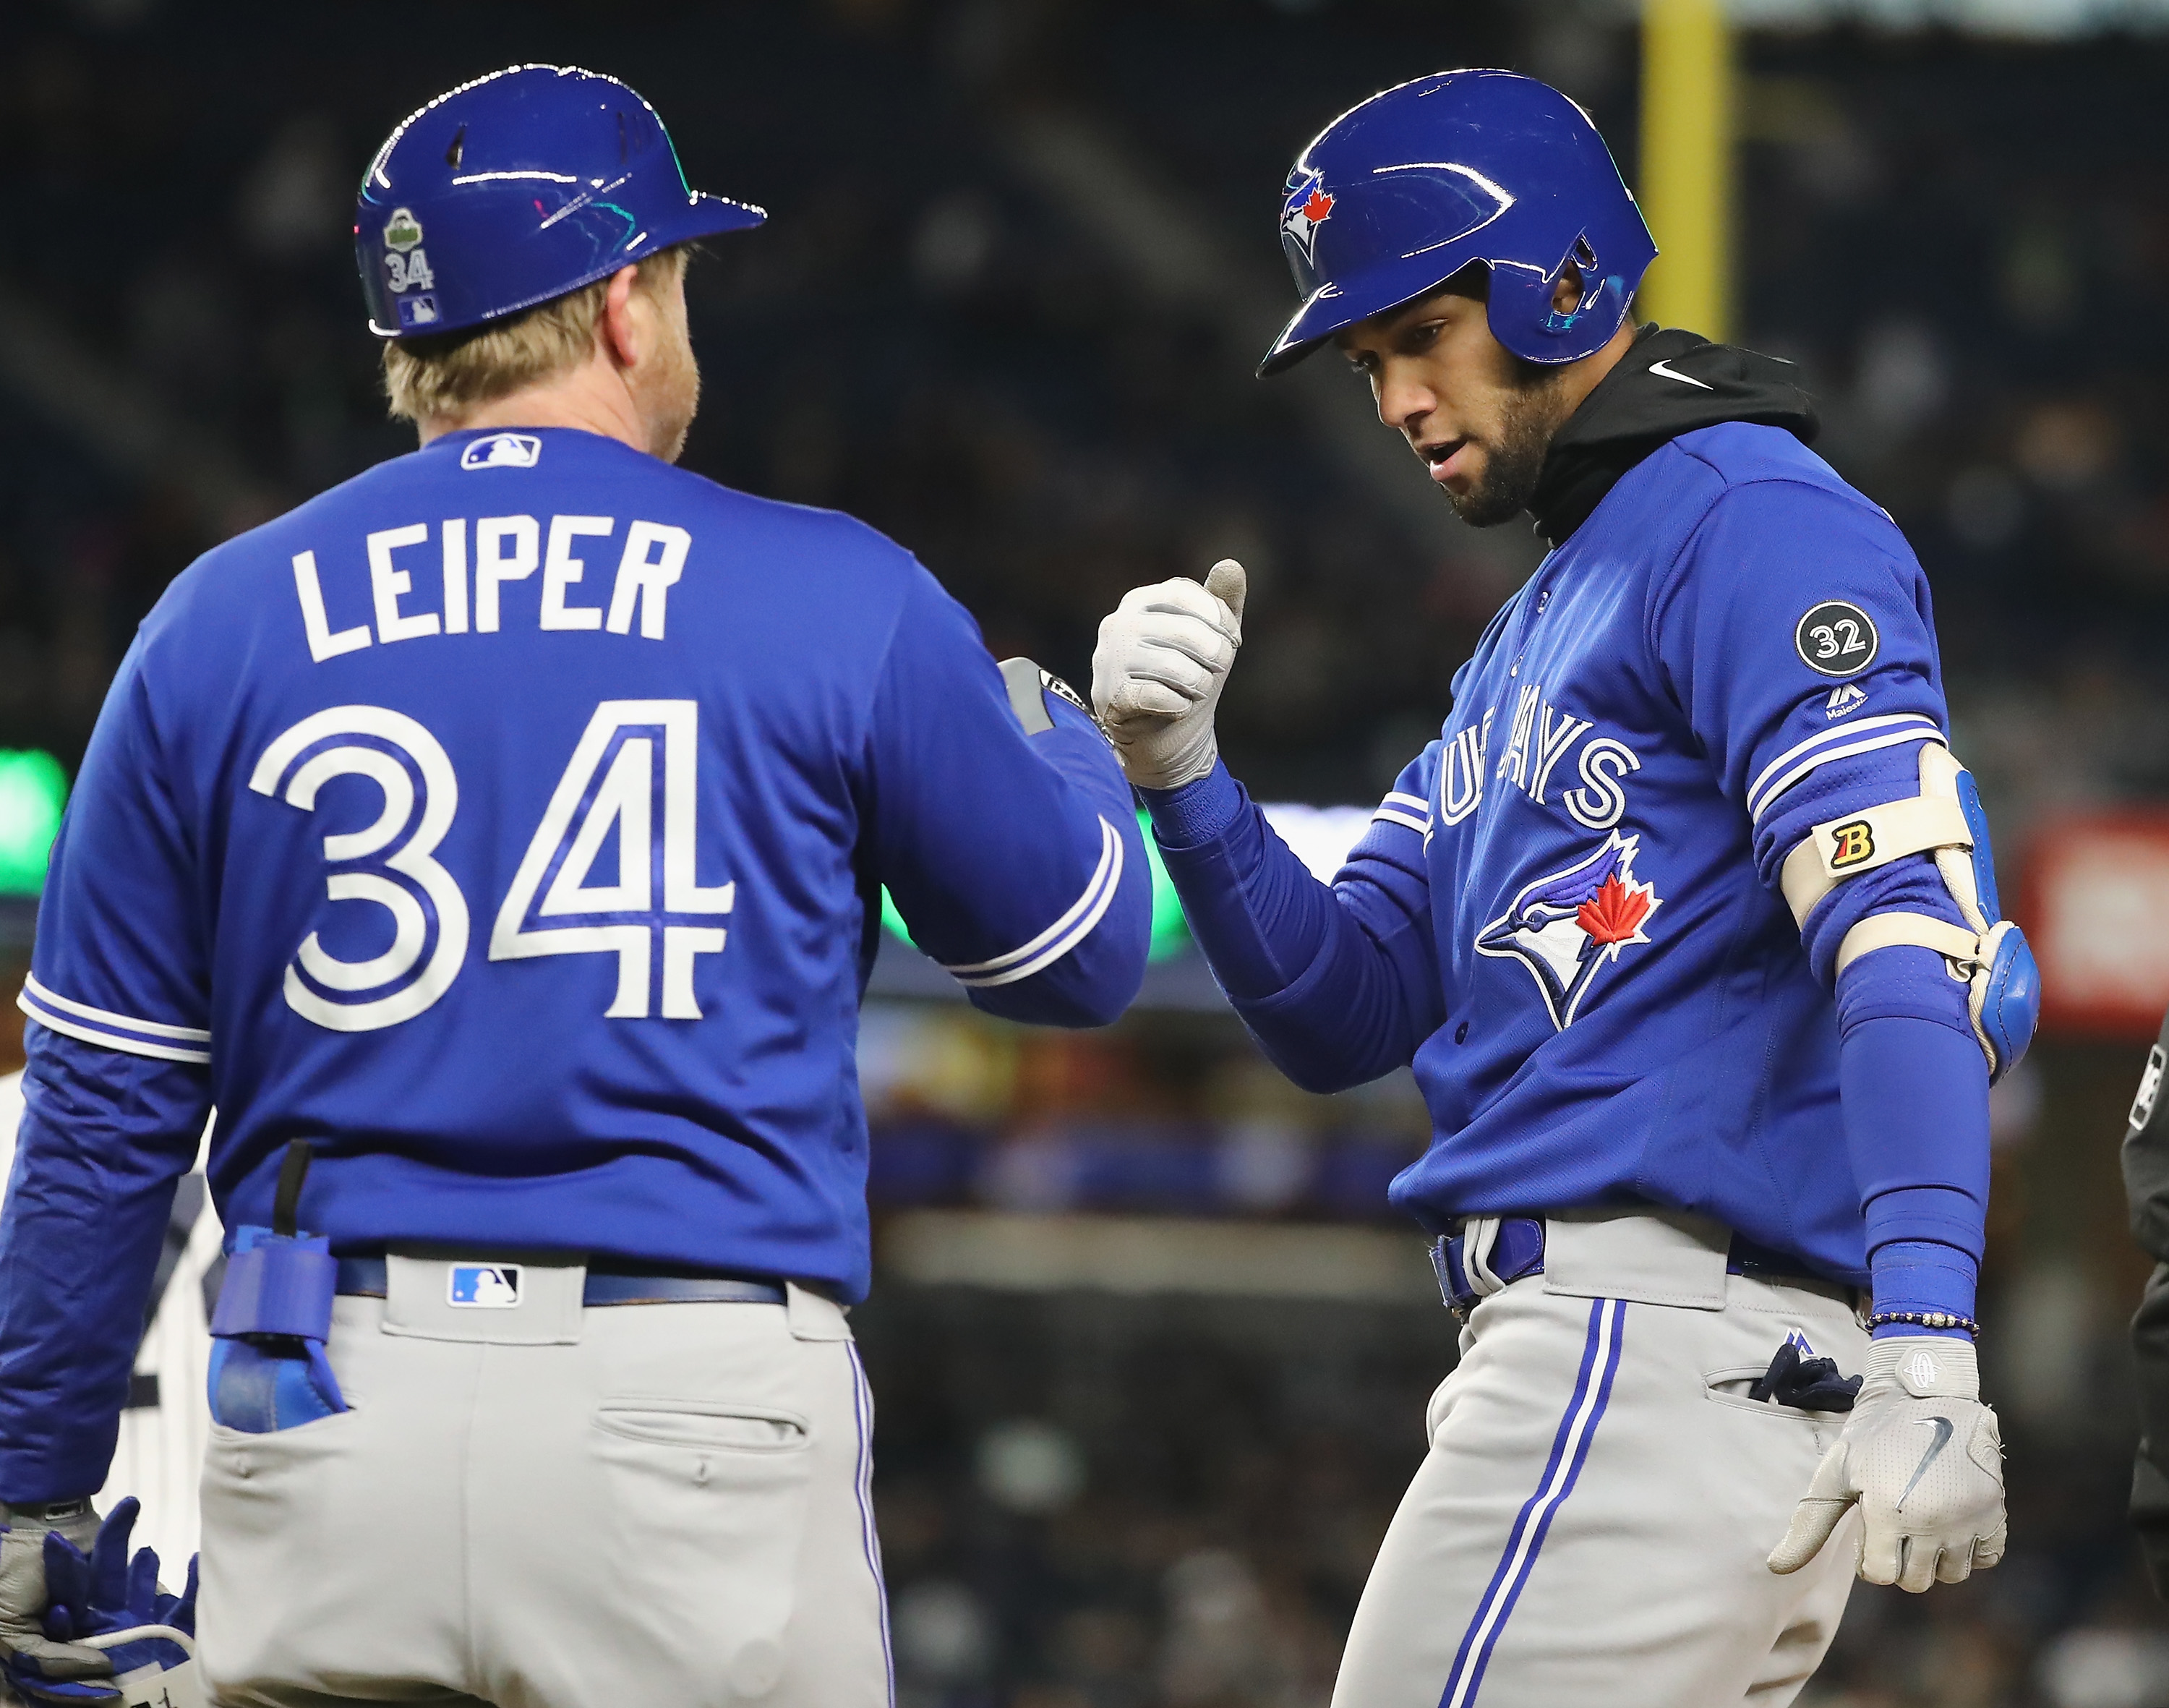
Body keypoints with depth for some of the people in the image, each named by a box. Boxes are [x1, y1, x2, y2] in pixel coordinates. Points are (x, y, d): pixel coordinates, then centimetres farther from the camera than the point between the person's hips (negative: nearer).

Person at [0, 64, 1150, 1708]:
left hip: (324, 1445, 2)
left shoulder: (221, 625, 7)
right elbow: (1079, 955, 14)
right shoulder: (835, 602, 2)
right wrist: (1052, 730, 36)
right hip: (700, 1431, -2)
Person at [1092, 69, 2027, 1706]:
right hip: (1567, 1332, 10)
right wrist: (1183, 774, 2)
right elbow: (1343, 1016, 20)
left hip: (1667, 1336, -10)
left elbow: (1905, 929, -19)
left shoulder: (1755, 523, -6)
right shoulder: (1531, 634, 25)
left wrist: (1924, 1352, -30)